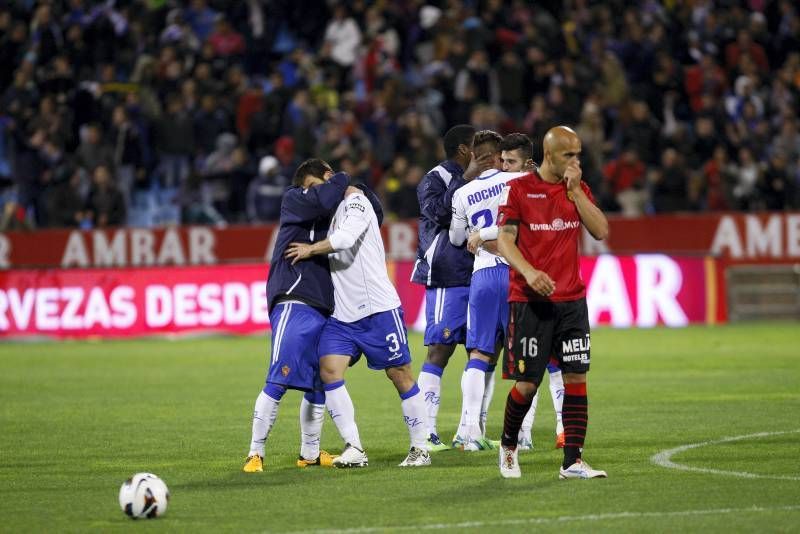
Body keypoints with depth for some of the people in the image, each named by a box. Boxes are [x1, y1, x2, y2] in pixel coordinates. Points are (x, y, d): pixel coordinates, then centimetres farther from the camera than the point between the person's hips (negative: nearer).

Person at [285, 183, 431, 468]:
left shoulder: (356, 201, -7)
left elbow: (346, 237, -22)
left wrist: (311, 250, -10)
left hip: (379, 308, -7)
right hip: (341, 316, 7)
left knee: (400, 375, 1)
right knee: (329, 369, -11)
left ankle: (420, 449, 12)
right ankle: (354, 449, -10)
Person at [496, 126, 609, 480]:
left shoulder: (578, 189, 10)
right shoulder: (518, 189, -3)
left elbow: (601, 231, -1)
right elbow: (504, 240, -8)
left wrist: (575, 190, -7)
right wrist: (529, 272, -24)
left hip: (571, 299, 4)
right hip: (529, 300, -4)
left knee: (576, 376, -4)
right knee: (527, 383, -2)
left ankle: (573, 461, -3)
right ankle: (508, 447, 23)